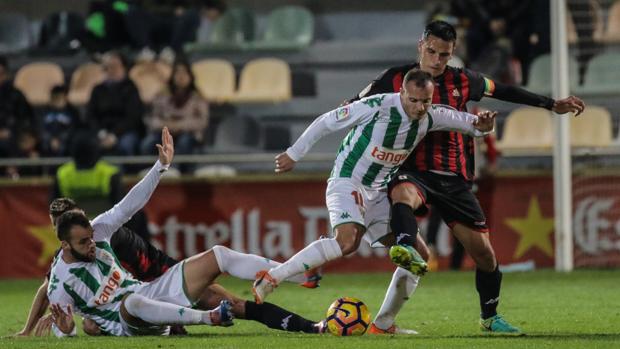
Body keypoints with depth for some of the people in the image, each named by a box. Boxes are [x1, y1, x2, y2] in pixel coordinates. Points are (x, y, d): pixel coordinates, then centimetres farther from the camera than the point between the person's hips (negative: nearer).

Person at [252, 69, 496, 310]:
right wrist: (293, 154, -2)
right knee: (348, 242, -34)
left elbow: (458, 119, 14)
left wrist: (480, 125, -11)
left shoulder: (430, 117, -3)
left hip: (378, 193, 7)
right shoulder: (377, 107, -20)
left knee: (417, 260, -3)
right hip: (346, 183, -7)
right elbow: (326, 122, -9)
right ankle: (271, 278, -30)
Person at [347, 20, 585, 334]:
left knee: (483, 252, 3)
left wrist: (551, 105, 23)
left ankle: (490, 317, 25)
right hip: (414, 172, -3)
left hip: (454, 179, 3)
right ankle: (407, 252, -67)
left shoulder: (462, 81, 5)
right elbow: (354, 107, 9)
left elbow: (503, 91, 19)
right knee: (403, 195, -42)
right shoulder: (397, 79, -2)